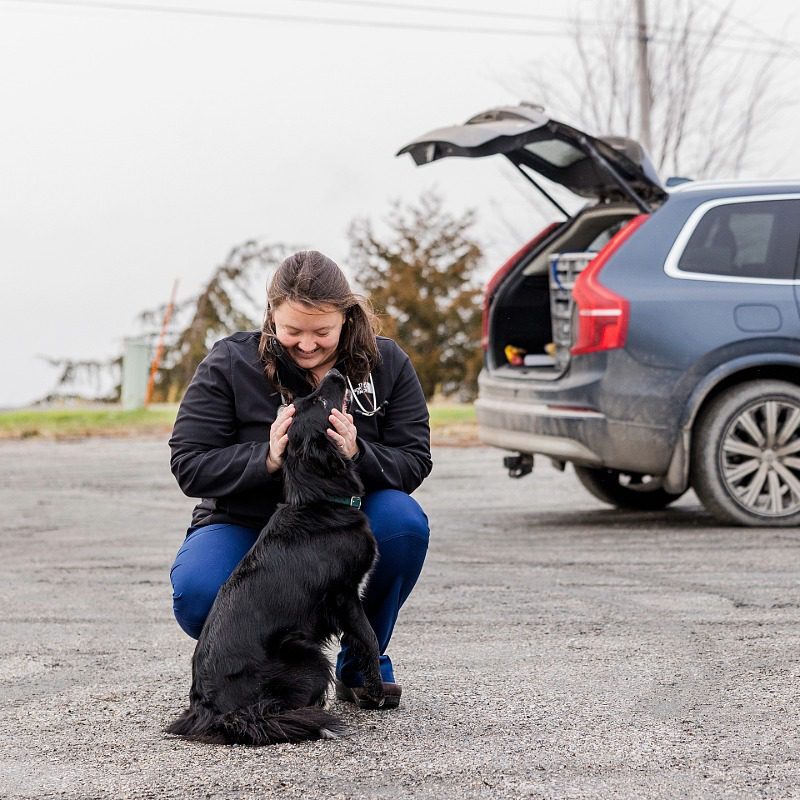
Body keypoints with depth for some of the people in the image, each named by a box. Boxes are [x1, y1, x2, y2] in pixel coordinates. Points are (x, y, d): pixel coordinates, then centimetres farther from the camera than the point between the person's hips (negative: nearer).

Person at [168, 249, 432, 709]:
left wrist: (358, 455, -31)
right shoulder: (229, 365, -11)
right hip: (247, 527, -2)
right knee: (198, 596, -33)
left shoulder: (386, 364, -7)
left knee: (404, 520, -31)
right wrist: (266, 459, -32)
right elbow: (189, 465, -14)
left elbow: (414, 463, -8)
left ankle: (364, 662, -6)